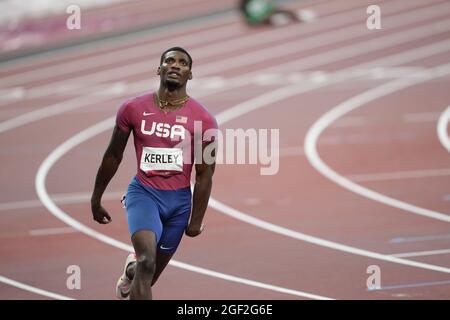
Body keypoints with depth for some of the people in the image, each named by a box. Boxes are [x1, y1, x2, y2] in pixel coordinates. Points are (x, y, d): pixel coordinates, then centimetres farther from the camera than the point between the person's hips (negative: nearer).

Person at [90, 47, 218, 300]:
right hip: (143, 193, -1)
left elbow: (204, 174, -1)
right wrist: (96, 199, 12)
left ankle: (131, 270, 52)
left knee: (149, 276, 15)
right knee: (147, 262, -26)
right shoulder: (133, 109, -5)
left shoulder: (203, 120, -8)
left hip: (179, 199, 1)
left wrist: (197, 220, 1)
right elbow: (113, 157, 6)